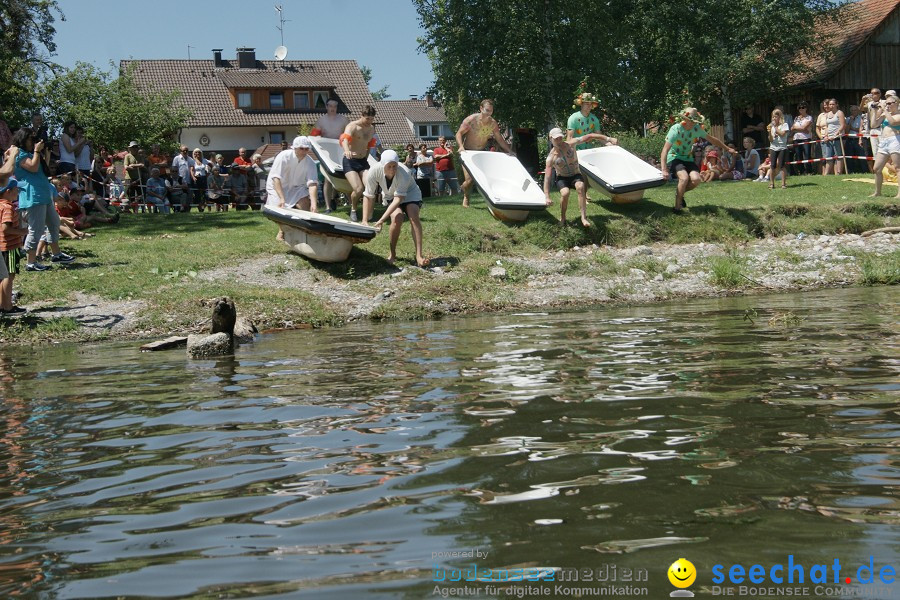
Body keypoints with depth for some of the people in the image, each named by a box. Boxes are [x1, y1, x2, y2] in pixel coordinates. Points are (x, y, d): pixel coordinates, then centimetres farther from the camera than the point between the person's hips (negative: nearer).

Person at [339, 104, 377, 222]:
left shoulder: (371, 129, 10)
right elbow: (345, 139, -33)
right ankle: (353, 209, 12)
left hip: (363, 161, 6)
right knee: (358, 189, -19)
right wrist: (347, 150, -54)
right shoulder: (352, 126, -12)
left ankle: (367, 215, 3)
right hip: (350, 161, -6)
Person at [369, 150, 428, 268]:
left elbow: (398, 199, -40)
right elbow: (368, 196, -20)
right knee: (397, 218, -26)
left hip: (410, 193, -2)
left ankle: (419, 255, -33)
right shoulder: (374, 172, -29)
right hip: (390, 195, 2)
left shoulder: (403, 175, -37)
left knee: (413, 216, -29)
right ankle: (392, 254, -9)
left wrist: (382, 220, -46)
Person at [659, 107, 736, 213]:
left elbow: (712, 139, 14)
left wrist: (727, 149, 23)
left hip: (687, 158, 5)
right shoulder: (676, 129, -21)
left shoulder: (696, 128, -4)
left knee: (696, 179, -22)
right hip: (674, 158, -5)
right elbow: (665, 151, -26)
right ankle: (677, 207, -17)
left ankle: (680, 192, 10)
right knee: (684, 177, -32)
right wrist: (664, 170, -36)